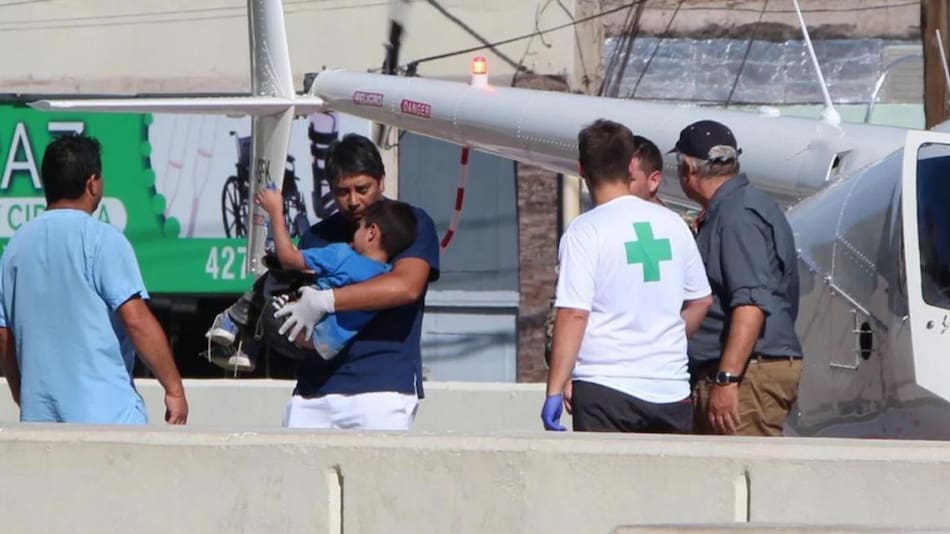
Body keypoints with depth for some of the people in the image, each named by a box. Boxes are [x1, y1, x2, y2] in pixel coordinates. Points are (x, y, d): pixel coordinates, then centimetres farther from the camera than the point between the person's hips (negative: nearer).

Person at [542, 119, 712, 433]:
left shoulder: (585, 231, -7)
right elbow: (700, 301, 19)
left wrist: (555, 390, -11)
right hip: (672, 387, 5)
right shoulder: (673, 224, 10)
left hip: (606, 386, -5)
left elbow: (573, 314, -13)